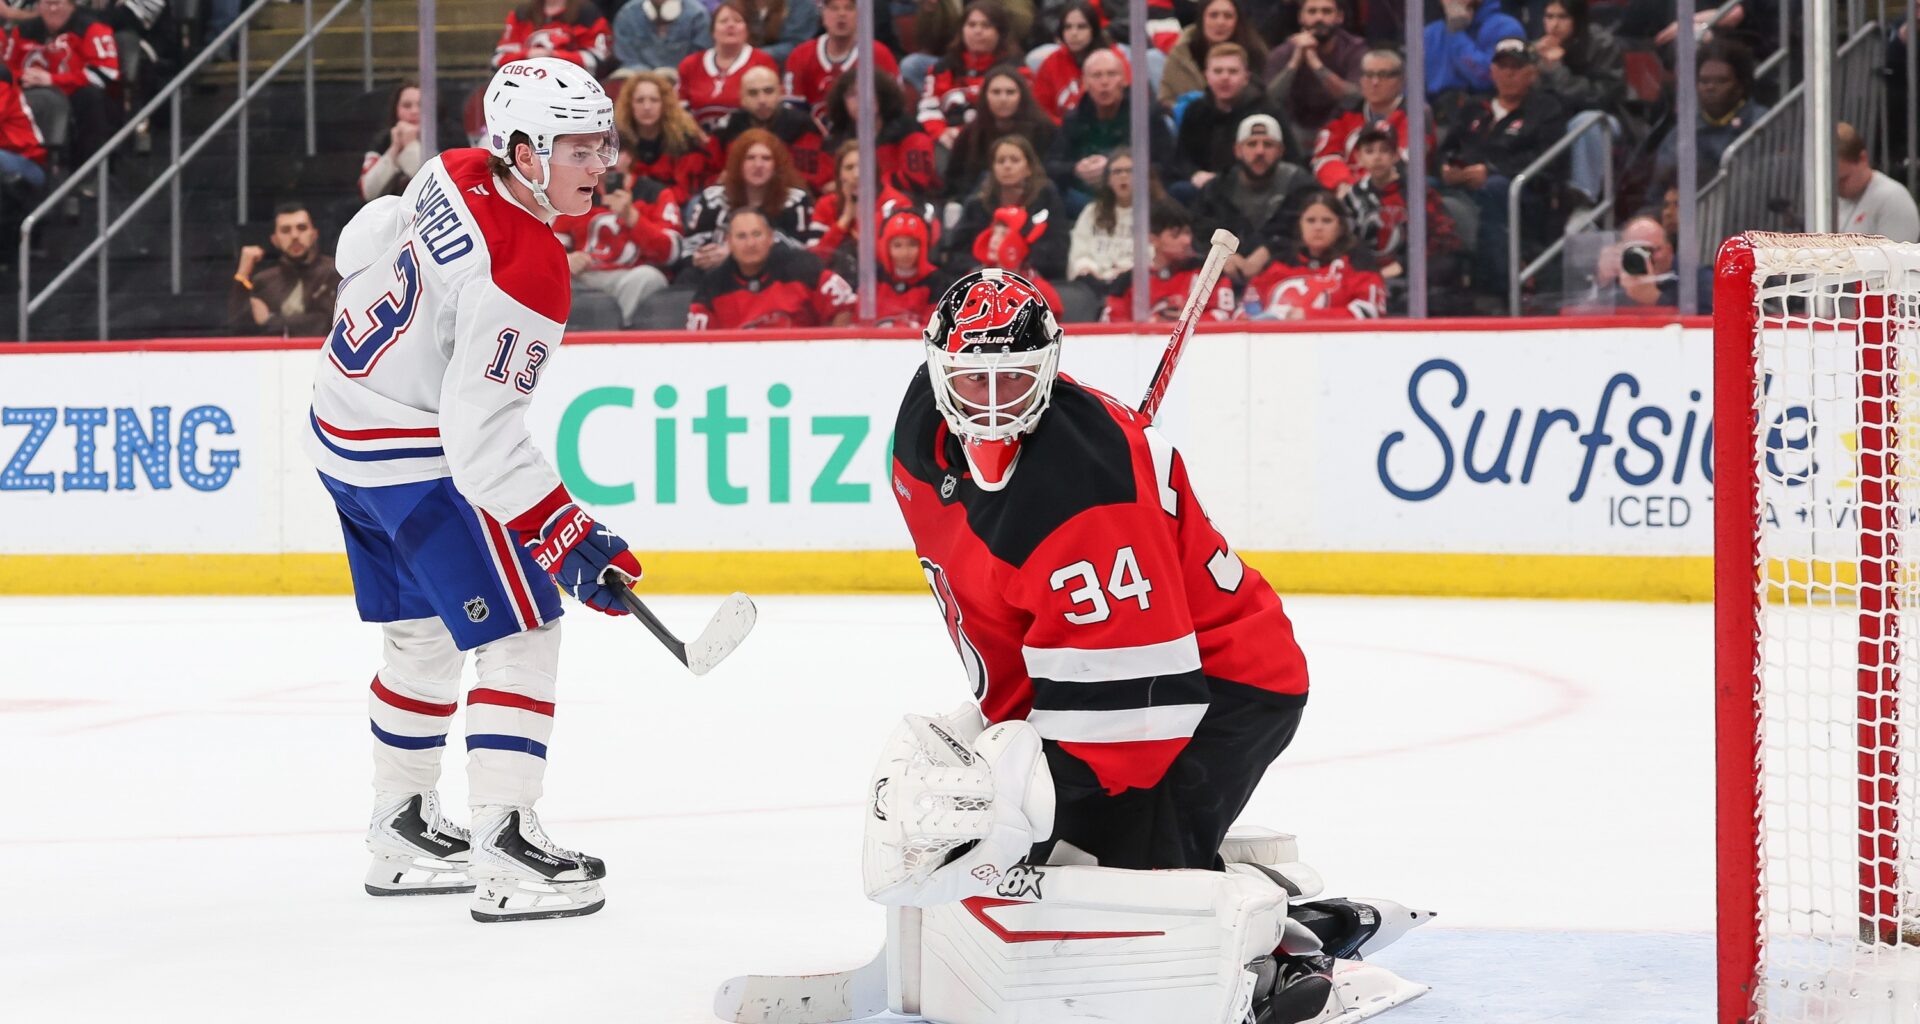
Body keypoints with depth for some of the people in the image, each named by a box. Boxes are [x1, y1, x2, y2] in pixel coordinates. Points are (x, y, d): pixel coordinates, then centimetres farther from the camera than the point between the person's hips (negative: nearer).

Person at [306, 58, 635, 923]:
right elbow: (481, 437, -28)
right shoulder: (525, 273, -27)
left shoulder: (456, 174, -3)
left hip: (342, 426, 9)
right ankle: (504, 852, -14)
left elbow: (363, 246, 16)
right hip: (413, 455, -9)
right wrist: (568, 540, -25)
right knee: (520, 636, -7)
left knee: (423, 636, 21)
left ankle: (402, 829, 32)